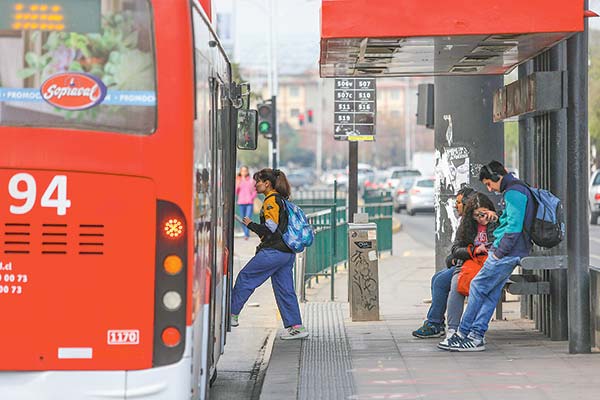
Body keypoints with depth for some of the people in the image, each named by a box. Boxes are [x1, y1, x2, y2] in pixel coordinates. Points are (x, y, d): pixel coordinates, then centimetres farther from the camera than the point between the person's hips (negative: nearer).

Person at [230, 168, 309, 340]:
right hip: (288, 252, 9)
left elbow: (270, 228, -17)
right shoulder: (282, 199, 18)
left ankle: (232, 314, 9)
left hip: (273, 251, -9)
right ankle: (296, 326, 4)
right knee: (285, 289, 8)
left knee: (245, 278, 3)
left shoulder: (271, 200, -11)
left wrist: (250, 224, -6)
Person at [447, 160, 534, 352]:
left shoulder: (513, 192, -14)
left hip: (507, 252, -10)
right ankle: (476, 336, 2)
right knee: (491, 293, 5)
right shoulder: (516, 190, 20)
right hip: (510, 251, 10)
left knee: (478, 287, -7)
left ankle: (463, 333, -3)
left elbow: (514, 226, -21)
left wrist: (500, 252, -17)